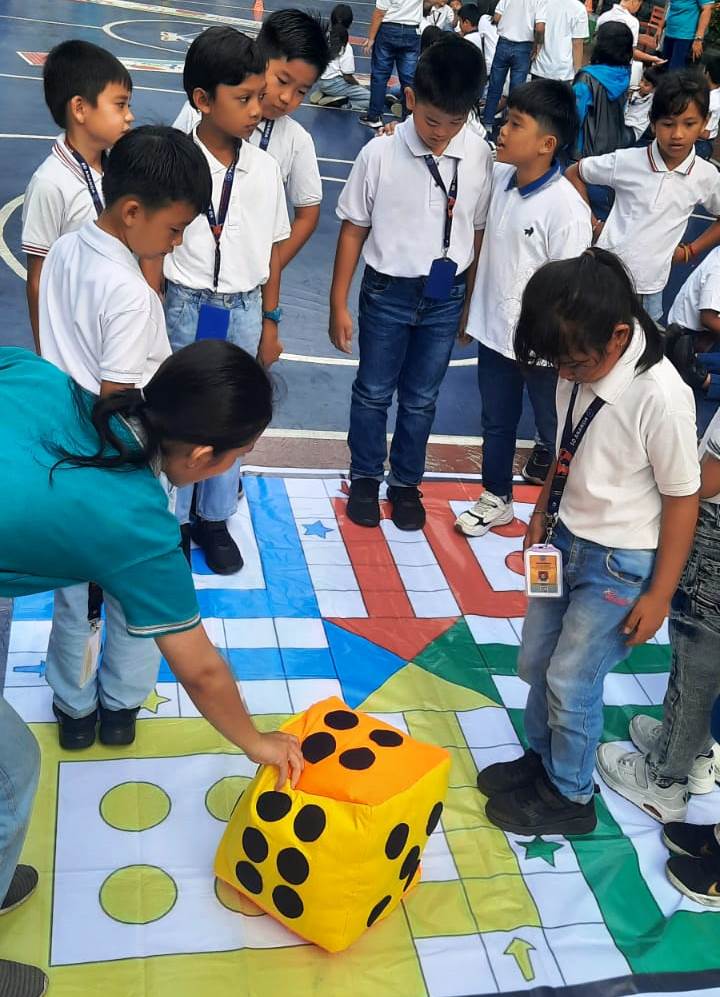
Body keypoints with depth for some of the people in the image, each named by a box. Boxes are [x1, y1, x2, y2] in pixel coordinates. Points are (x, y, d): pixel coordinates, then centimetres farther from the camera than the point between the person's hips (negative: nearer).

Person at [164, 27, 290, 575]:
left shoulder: (265, 167, -3)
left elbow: (274, 247, 5)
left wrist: (269, 321, 7)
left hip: (245, 309, 3)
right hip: (187, 306, -3)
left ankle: (214, 519, 32)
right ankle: (172, 520, 28)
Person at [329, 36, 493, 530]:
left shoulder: (479, 156, -11)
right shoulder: (380, 154, -16)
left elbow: (478, 231, 0)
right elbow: (354, 230, -7)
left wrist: (470, 302, 7)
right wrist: (339, 304, -3)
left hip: (446, 296, 2)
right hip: (388, 291, -1)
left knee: (421, 398, 16)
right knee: (373, 392, 15)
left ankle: (406, 482, 36)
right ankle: (365, 477, 36)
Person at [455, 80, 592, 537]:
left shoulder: (566, 208, -23)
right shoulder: (500, 177, -4)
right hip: (493, 328, 6)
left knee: (555, 428, 13)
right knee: (496, 422, 22)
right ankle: (496, 498, 43)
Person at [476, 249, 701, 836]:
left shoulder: (660, 397, -29)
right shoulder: (580, 370, -11)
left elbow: (682, 498, -18)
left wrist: (658, 595, -12)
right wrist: (542, 514, 10)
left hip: (619, 564, -6)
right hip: (564, 541, 7)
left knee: (571, 682, 7)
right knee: (536, 661, 19)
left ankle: (569, 797, 31)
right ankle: (541, 757, 44)